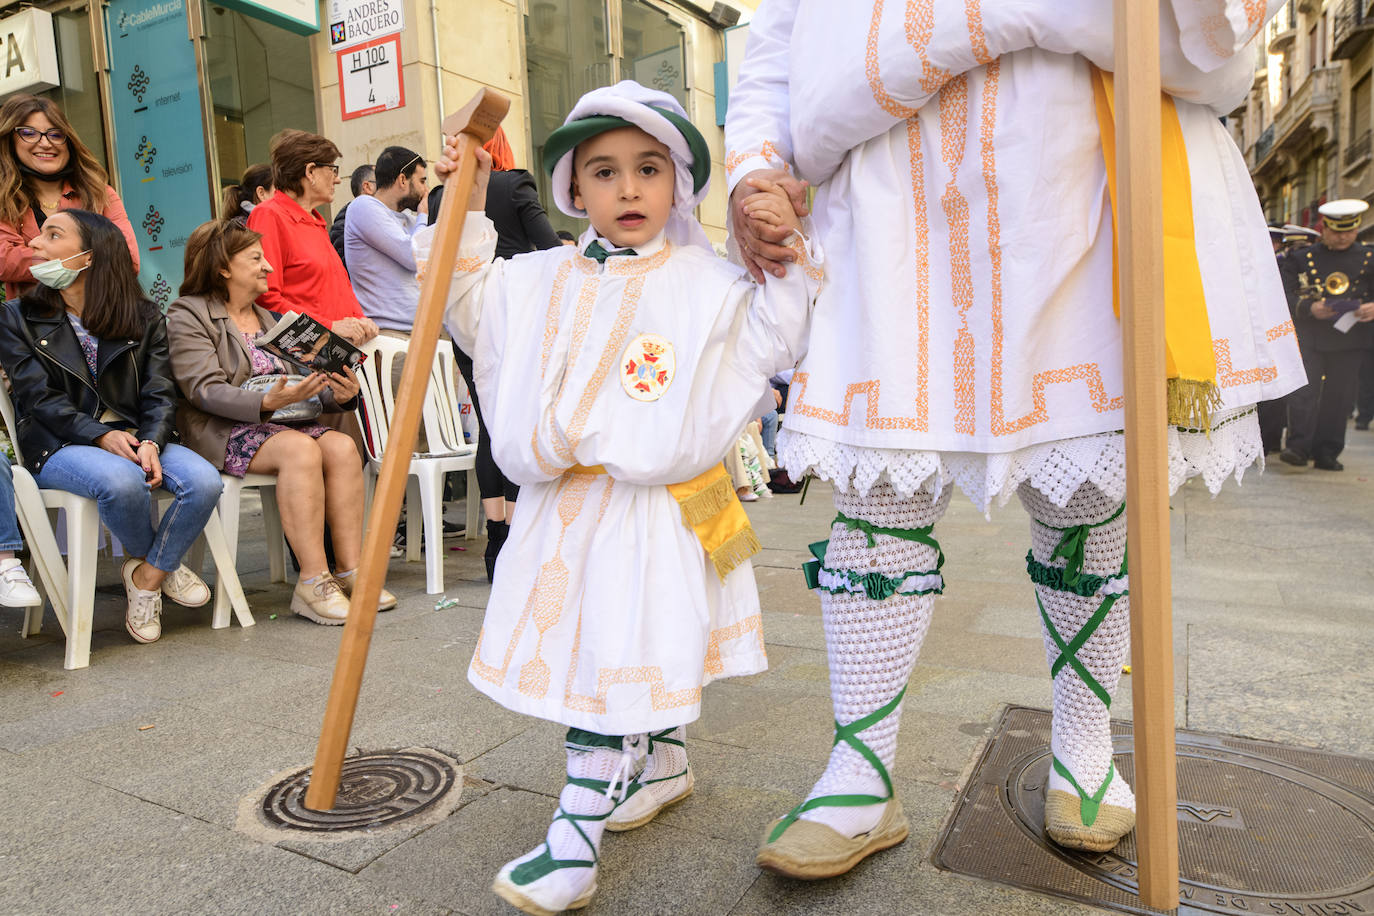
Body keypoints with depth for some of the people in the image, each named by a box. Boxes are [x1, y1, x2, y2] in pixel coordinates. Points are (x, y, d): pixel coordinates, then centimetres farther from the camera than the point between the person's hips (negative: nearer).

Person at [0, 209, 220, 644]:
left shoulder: (143, 318, 9)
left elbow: (160, 393, 1)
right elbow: (39, 398, -4)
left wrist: (151, 443, -20)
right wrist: (102, 437, -20)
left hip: (134, 438, 2)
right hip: (60, 445, -2)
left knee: (204, 481, -26)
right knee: (122, 481, -35)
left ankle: (146, 577, -6)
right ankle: (162, 564, -4)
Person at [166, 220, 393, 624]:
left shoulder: (270, 317, 23)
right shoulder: (188, 314, 2)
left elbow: (305, 381, 14)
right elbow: (204, 390, -13)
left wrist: (339, 394, -9)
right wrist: (266, 402, -29)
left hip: (280, 421, 6)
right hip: (222, 431, -6)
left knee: (341, 446, -23)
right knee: (301, 448, -34)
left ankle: (350, 571, -25)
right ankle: (313, 582, -33)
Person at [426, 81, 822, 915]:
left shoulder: (708, 282, 0)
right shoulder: (542, 279, 10)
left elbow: (774, 338, -2)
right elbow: (474, 307, 17)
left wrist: (789, 254, -13)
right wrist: (469, 213, 10)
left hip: (654, 509, -5)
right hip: (562, 506, 6)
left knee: (623, 659, -8)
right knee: (586, 647, 17)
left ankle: (577, 833, 4)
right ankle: (664, 763, 41)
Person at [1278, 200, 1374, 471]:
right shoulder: (1301, 258, 6)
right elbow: (1286, 296, -1)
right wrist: (1310, 308, -19)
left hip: (1349, 338, 2)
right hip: (1308, 337, -2)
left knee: (1339, 396, 3)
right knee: (1303, 391, -12)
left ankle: (1327, 454, 10)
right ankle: (1298, 447, -11)